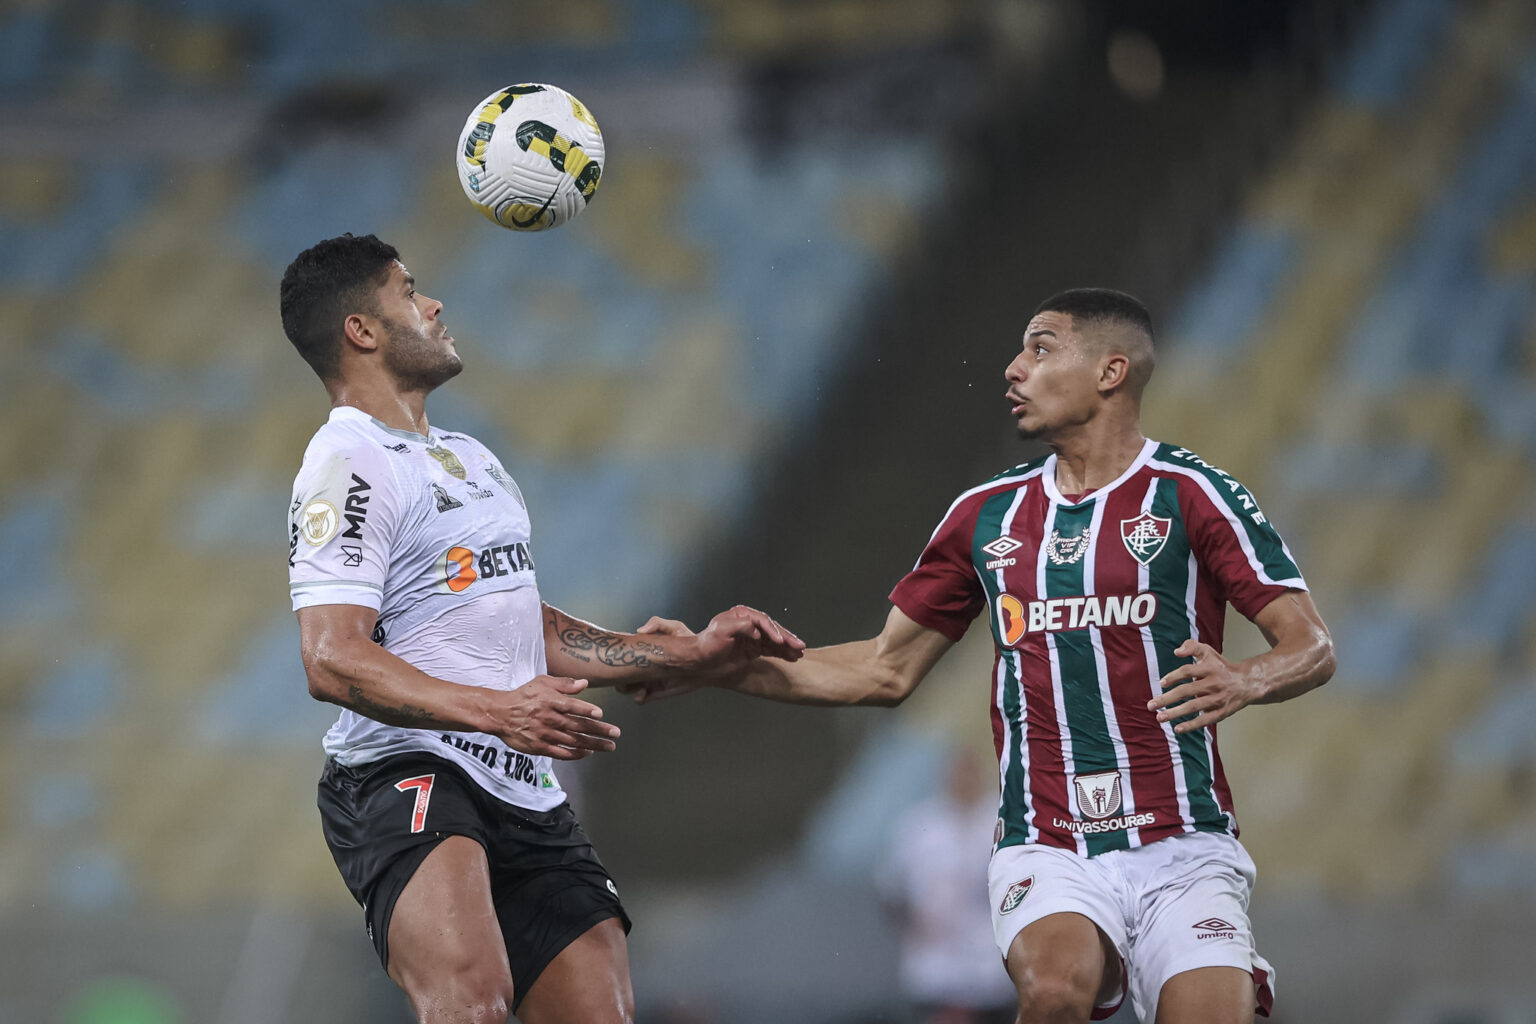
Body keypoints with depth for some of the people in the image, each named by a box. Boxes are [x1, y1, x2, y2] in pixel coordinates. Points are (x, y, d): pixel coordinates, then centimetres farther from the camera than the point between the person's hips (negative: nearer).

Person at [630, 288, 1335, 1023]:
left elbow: (1311, 646, -4)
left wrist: (1244, 681, -26)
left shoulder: (1190, 494, -1)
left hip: (1181, 851, -2)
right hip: (1047, 850, 2)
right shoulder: (987, 514, 14)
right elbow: (887, 670, 21)